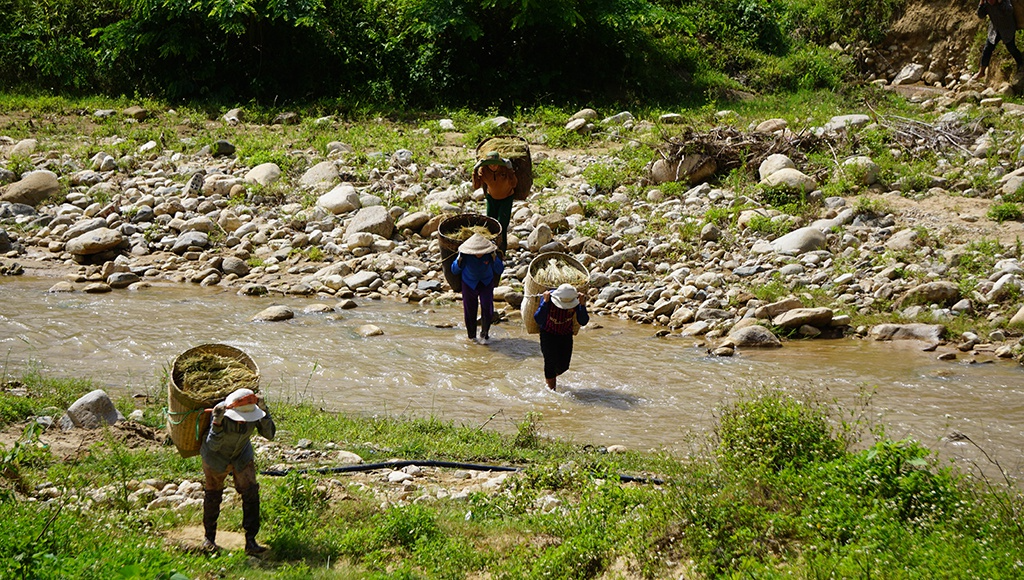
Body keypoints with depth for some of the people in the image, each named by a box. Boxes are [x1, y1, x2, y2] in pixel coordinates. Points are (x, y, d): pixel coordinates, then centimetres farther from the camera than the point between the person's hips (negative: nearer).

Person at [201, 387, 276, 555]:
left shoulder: (254, 410, -25)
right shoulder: (221, 412, -35)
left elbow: (269, 434, -26)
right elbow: (213, 445, -37)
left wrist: (264, 411, -38)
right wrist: (217, 422, -52)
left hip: (242, 458, 2)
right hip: (217, 458, -2)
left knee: (251, 493, -11)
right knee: (212, 496, 10)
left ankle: (250, 541, -7)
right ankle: (209, 538, 33)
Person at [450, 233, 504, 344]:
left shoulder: (489, 254, -26)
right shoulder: (465, 255, -27)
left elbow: (499, 270, -18)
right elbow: (454, 271, -15)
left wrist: (495, 259, -34)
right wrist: (459, 261, -34)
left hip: (486, 283, 0)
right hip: (469, 284, 0)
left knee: (487, 309, -11)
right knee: (469, 311, 4)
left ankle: (484, 334, 9)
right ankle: (472, 336, 26)